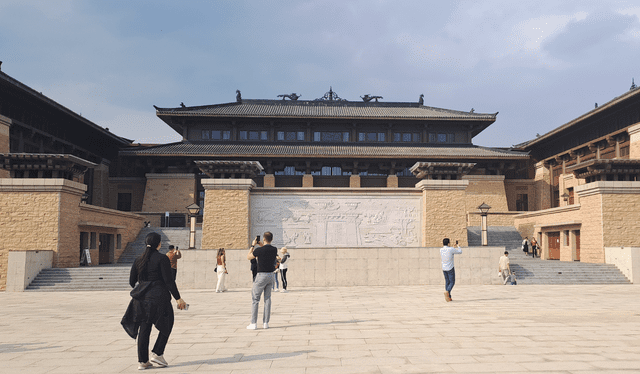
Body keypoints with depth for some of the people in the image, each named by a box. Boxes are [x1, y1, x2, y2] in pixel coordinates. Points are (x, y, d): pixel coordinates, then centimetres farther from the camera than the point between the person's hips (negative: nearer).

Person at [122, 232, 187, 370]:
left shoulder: (138, 260, 7)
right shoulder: (162, 259, -9)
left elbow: (132, 281, 11)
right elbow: (169, 281, -13)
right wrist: (178, 298, -9)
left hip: (142, 299, 5)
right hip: (158, 297, -5)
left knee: (144, 329, 10)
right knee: (166, 326, 14)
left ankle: (142, 361, 12)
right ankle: (157, 354, 7)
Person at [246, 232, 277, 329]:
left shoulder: (259, 250, -15)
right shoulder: (274, 249, 0)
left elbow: (248, 257, 2)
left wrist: (253, 245, 10)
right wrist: (262, 246, 19)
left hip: (261, 276, -5)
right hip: (271, 275, 5)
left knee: (255, 299, 2)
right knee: (267, 299, 10)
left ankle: (253, 323, 1)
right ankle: (266, 322, 10)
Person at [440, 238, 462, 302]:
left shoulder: (441, 250, -2)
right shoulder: (451, 249, -16)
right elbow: (460, 251, -1)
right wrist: (458, 245, 16)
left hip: (444, 269, 5)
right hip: (450, 268, -5)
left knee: (447, 282, 13)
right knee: (452, 282, 2)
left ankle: (448, 297, 12)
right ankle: (447, 292, -24)